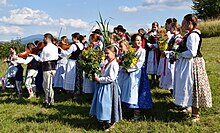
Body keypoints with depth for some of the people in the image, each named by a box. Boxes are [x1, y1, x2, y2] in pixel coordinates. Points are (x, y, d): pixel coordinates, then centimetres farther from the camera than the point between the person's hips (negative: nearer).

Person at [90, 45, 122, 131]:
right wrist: (98, 77, 3)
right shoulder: (107, 63, 12)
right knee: (101, 104, 15)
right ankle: (104, 121, 28)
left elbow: (111, 78, -23)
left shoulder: (114, 64, -18)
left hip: (109, 88, -10)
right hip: (103, 86, 10)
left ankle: (109, 124, 13)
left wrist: (99, 79, -18)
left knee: (107, 105, -1)